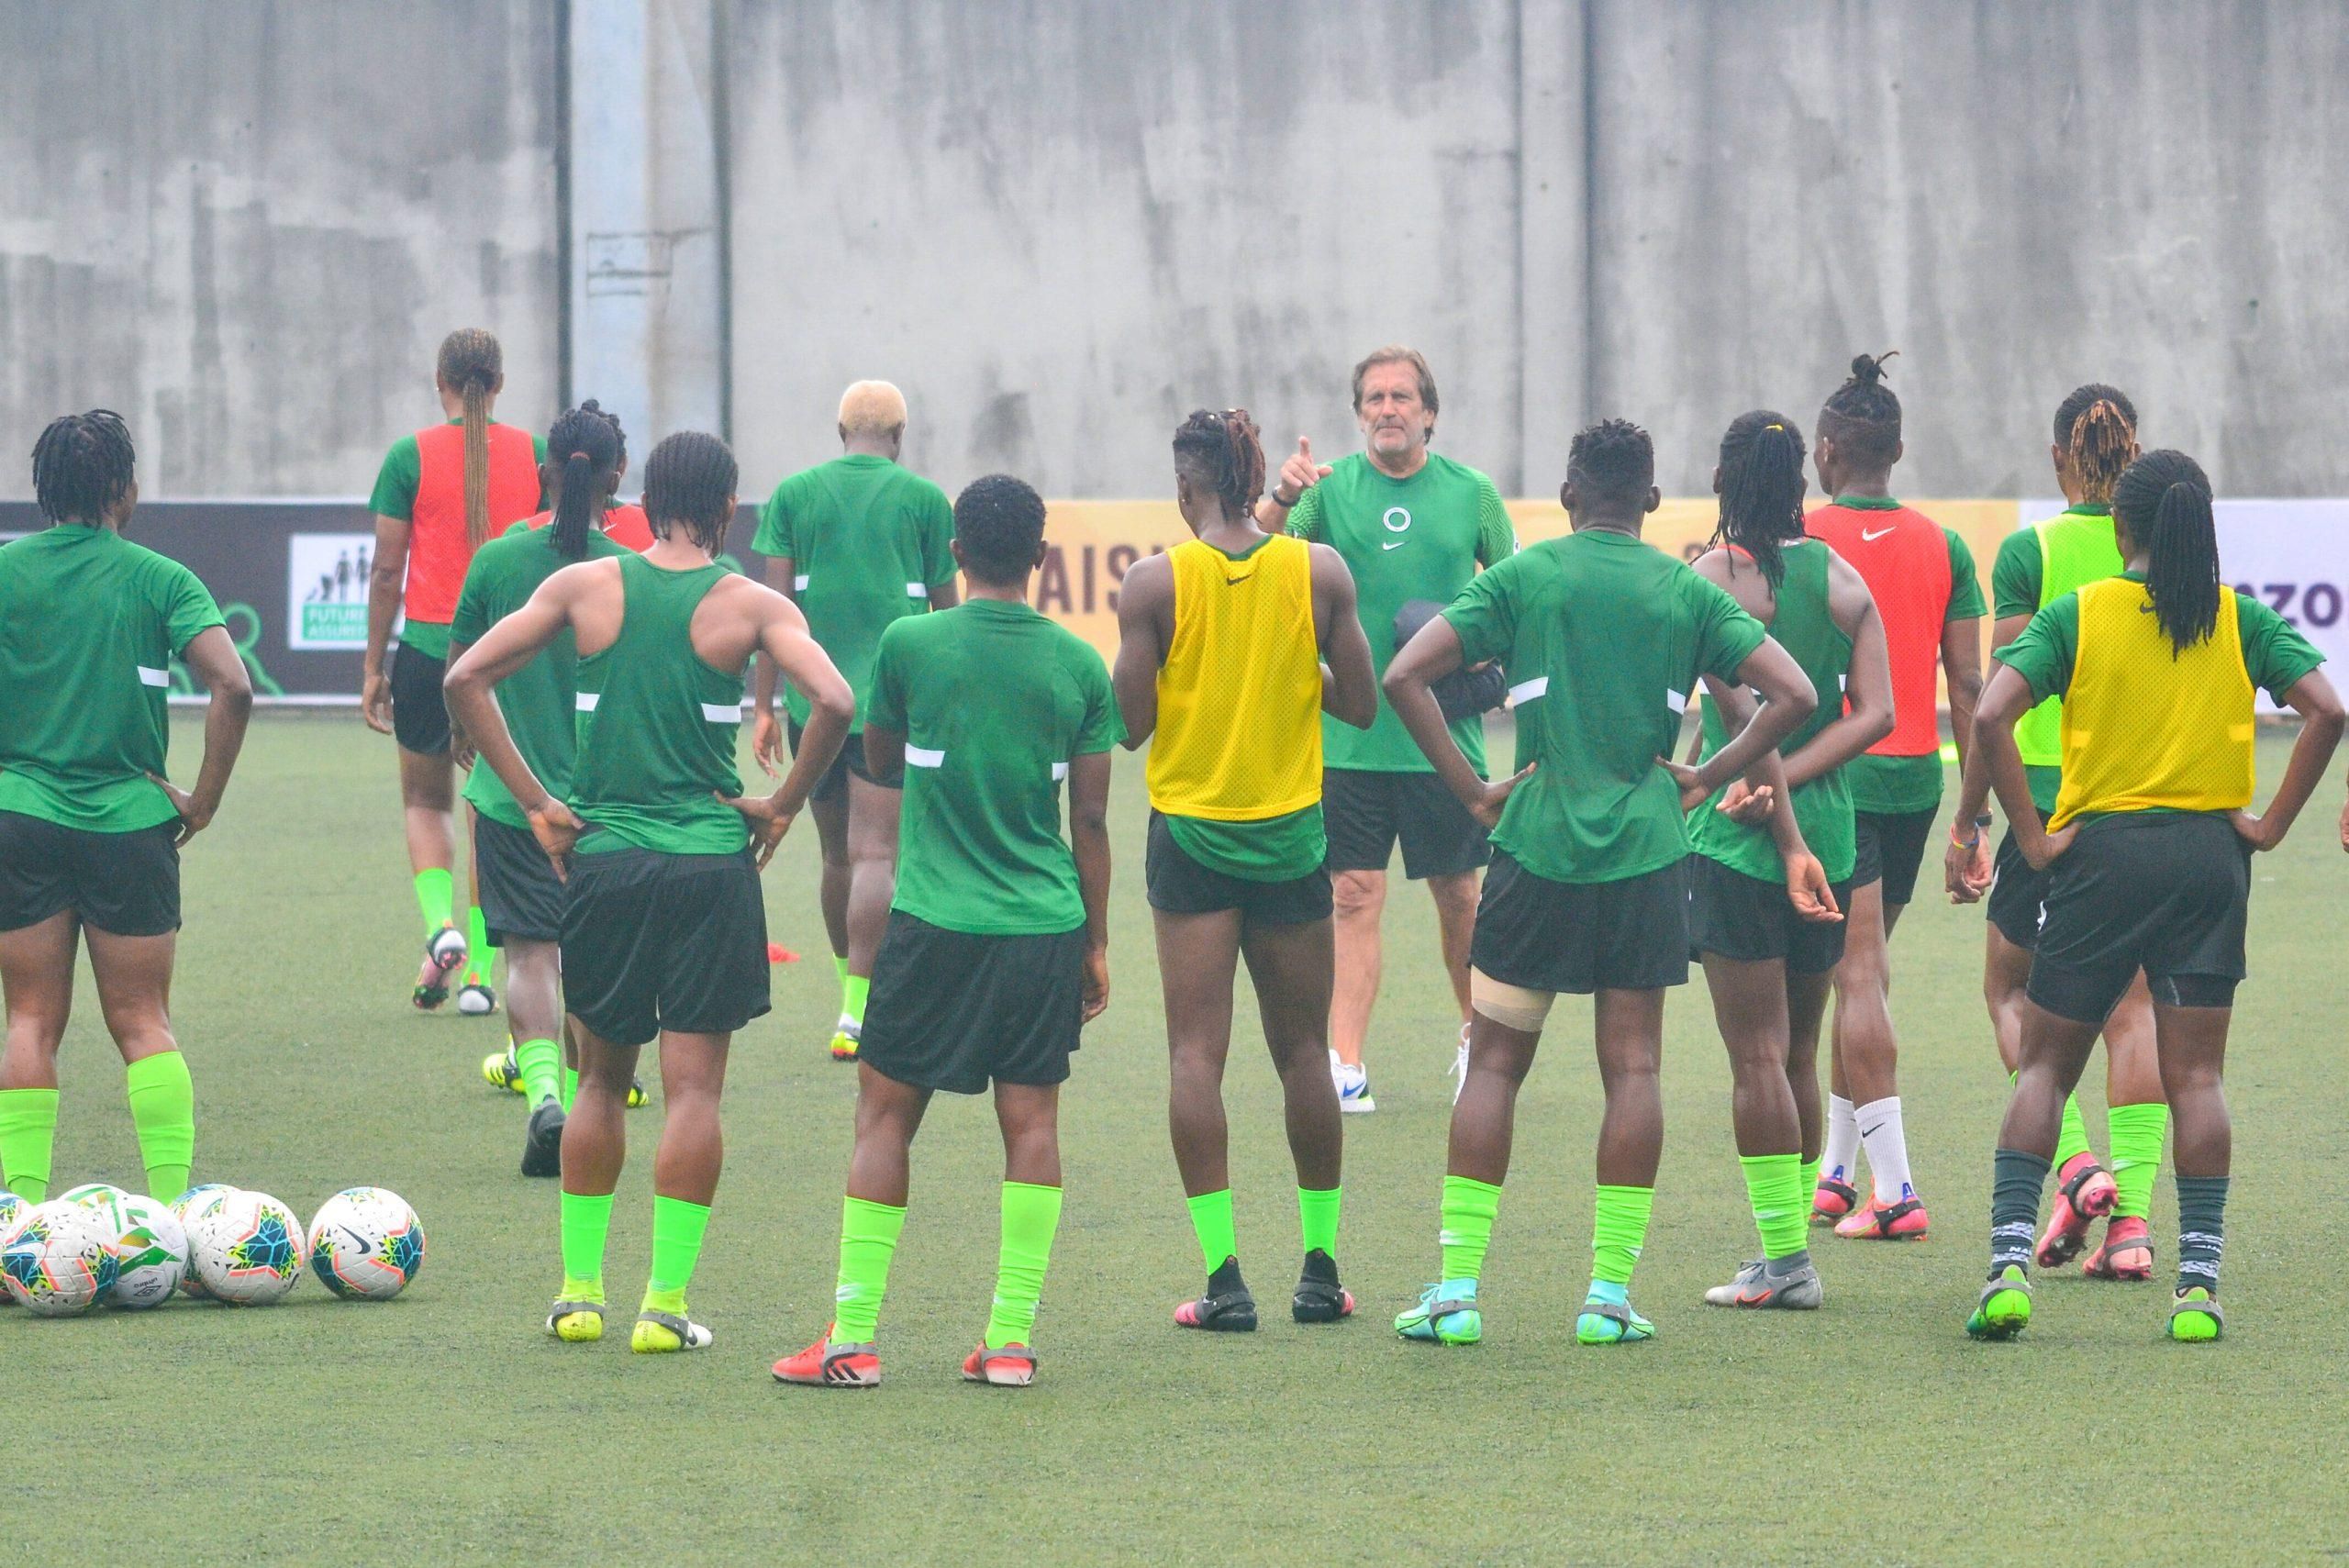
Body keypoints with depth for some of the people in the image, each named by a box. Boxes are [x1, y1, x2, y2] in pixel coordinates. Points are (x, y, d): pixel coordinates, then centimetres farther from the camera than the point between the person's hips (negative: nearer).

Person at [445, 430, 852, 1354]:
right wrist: (783, 807, -3)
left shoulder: (585, 587, 3)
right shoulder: (751, 607, -3)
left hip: (602, 855, 2)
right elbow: (833, 702, -17)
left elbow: (465, 678, -1)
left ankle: (579, 1290, 17)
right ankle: (666, 1303, -1)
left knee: (601, 1079, 16)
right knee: (693, 1087, 2)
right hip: (710, 862, -2)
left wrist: (537, 805, 1)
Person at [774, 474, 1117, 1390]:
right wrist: (1096, 944, 13)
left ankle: (852, 1339, 1)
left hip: (935, 920, -2)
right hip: (1046, 924, 2)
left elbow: (878, 754, 12)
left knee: (885, 1112, 4)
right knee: (1031, 1120, 5)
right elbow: (1090, 819, 5)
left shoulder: (910, 645, -5)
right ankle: (1010, 1339, 2)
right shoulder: (1080, 665, 1)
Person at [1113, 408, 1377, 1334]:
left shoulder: (1155, 584, -9)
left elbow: (1130, 724, -7)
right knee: (1303, 1051, 13)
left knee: (1196, 1053, 0)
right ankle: (1321, 1269, 16)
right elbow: (1361, 706, 0)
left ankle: (1224, 1275, -8)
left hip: (1189, 832, -2)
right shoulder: (1319, 572, -4)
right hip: (1292, 835, 2)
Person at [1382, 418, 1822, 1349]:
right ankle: (1610, 1295, 1)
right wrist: (1703, 781, 4)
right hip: (1647, 853, 1)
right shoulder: (1686, 592, 5)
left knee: (1495, 1063, 6)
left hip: (1535, 849, -1)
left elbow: (1405, 677, -7)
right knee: (1632, 1069, 4)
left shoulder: (1522, 577, 2)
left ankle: (1456, 1288, 0)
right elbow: (1793, 695, -2)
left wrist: (1472, 792, -2)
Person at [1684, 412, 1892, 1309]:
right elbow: (1874, 713, -4)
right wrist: (1785, 785, -8)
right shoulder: (1841, 578, 5)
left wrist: (1784, 829, -15)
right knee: (1797, 1056, 15)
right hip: (1831, 834, 5)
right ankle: (1790, 1251, 19)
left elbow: (1749, 716, -18)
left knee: (1759, 1058, -3)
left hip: (1739, 844, -5)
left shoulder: (1712, 580, -8)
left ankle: (1785, 1262, -5)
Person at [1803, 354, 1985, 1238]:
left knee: (1857, 973, -7)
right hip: (1916, 775, 5)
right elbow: (1967, 684, 5)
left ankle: (1893, 1190, -14)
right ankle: (1837, 1173, 23)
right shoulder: (1942, 547, 6)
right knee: (1861, 973, 18)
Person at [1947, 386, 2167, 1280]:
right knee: (2134, 1004, 8)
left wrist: (1970, 820, -3)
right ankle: (2132, 1217, 2)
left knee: (2012, 988, 14)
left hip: (2050, 796, -3)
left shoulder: (2029, 554, -7)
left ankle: (2074, 1163, -5)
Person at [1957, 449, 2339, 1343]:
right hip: (2208, 853, 1)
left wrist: (2032, 836, -8)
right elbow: (2325, 711, -9)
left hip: (2100, 848, -1)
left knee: (2046, 1066, 8)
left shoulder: (2078, 614, -1)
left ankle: (2010, 1261, -5)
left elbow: (1992, 716, -13)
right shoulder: (2242, 620, 2)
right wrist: (2272, 823, -3)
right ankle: (2198, 1284, -3)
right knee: (2195, 1075, 4)